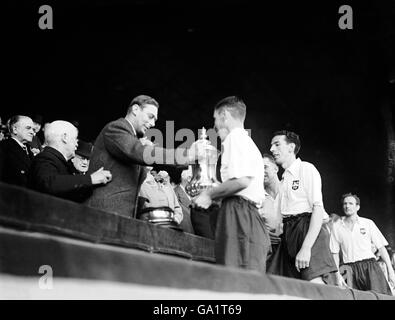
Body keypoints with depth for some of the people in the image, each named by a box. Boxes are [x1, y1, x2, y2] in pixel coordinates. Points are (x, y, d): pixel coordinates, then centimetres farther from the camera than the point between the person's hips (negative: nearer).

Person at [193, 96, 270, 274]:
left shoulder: (235, 137, -1)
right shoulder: (248, 142, 30)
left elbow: (242, 180, -16)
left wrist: (210, 194, -4)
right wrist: (215, 194, 25)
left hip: (238, 214, -10)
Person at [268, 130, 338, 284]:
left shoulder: (306, 169, 1)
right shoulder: (283, 180, 24)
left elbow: (318, 209, -11)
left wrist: (306, 248, -20)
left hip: (310, 230, -7)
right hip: (288, 231, 7)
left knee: (316, 286, -24)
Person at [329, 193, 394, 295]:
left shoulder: (368, 223, 8)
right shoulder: (336, 226, 10)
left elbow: (381, 247, 7)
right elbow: (335, 253, 12)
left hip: (370, 265, -1)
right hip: (351, 269, 1)